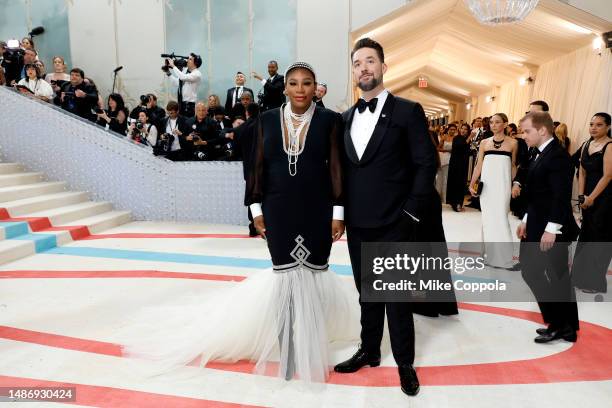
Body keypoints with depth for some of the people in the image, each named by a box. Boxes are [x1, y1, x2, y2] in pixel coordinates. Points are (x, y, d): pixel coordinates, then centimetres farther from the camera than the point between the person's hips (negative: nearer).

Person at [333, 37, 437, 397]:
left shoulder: (408, 111, -4)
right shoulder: (347, 118, 12)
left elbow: (427, 164, -7)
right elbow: (345, 168, 13)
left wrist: (412, 214, -12)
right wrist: (342, 212, 5)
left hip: (393, 225, -5)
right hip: (358, 225, 5)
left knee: (398, 296, 6)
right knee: (367, 293, 17)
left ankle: (405, 363, 24)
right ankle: (369, 351, 34)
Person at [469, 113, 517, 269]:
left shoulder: (513, 143, 2)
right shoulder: (484, 143, 7)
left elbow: (513, 166, 9)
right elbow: (479, 165, 8)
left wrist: (515, 184, 5)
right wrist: (472, 183, 1)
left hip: (503, 183, -2)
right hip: (486, 183, 3)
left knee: (500, 217, -6)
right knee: (487, 218, 5)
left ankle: (503, 256, 5)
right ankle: (491, 253, 16)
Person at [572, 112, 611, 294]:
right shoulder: (586, 145, 9)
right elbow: (582, 172, 9)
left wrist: (592, 197, -16)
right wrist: (581, 195, 0)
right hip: (588, 196, 7)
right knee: (586, 233, 14)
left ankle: (595, 281, 12)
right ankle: (583, 275, 27)